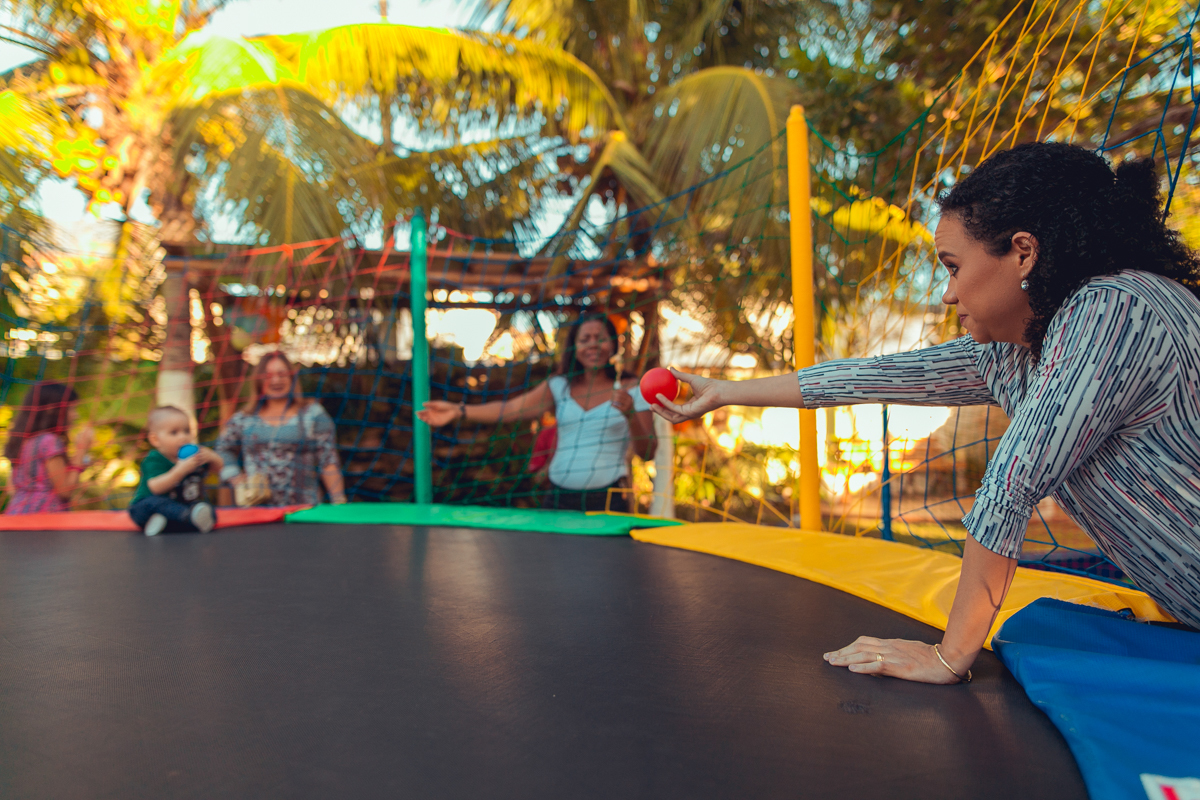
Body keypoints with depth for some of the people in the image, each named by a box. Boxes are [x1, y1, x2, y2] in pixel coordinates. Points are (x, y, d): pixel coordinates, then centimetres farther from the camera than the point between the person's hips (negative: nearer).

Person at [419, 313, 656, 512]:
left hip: (607, 503, -2)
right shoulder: (560, 387, 8)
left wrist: (630, 414, -20)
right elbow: (510, 409, -1)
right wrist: (458, 410, -9)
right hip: (558, 498, 3)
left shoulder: (631, 390, 0)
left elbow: (647, 453, -3)